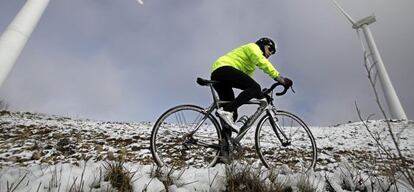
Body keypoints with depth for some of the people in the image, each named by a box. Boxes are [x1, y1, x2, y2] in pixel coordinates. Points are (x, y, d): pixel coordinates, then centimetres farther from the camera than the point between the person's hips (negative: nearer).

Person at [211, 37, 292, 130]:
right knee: (255, 87, -23)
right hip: (224, 69, -10)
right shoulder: (253, 47, 6)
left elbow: (248, 78, 33)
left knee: (232, 114, 3)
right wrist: (280, 78, -19)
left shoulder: (251, 63, 34)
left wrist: (260, 93, 25)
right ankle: (226, 111, -31)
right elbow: (263, 63, -13)